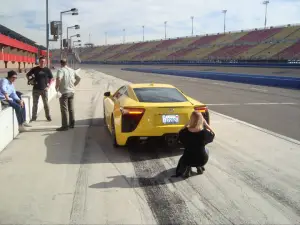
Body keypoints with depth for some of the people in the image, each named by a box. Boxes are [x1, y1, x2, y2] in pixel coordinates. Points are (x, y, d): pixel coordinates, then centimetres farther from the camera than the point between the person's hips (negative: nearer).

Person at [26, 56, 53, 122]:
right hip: (36, 89, 0)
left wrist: (48, 85, 2)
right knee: (35, 104, 6)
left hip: (44, 89, 0)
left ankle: (48, 116, 15)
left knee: (46, 103, 4)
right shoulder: (35, 69, 0)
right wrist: (30, 81, -4)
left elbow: (51, 78, 11)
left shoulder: (47, 70, 1)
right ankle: (34, 117, 14)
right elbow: (27, 75, 11)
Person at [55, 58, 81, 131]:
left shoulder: (61, 70, -11)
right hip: (72, 91, 7)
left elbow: (58, 79, -28)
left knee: (64, 109, -3)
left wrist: (57, 86, -14)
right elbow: (78, 78, 16)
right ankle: (72, 124, 22)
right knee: (71, 109, 15)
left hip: (64, 92, -7)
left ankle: (64, 126, -2)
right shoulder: (72, 70, 10)